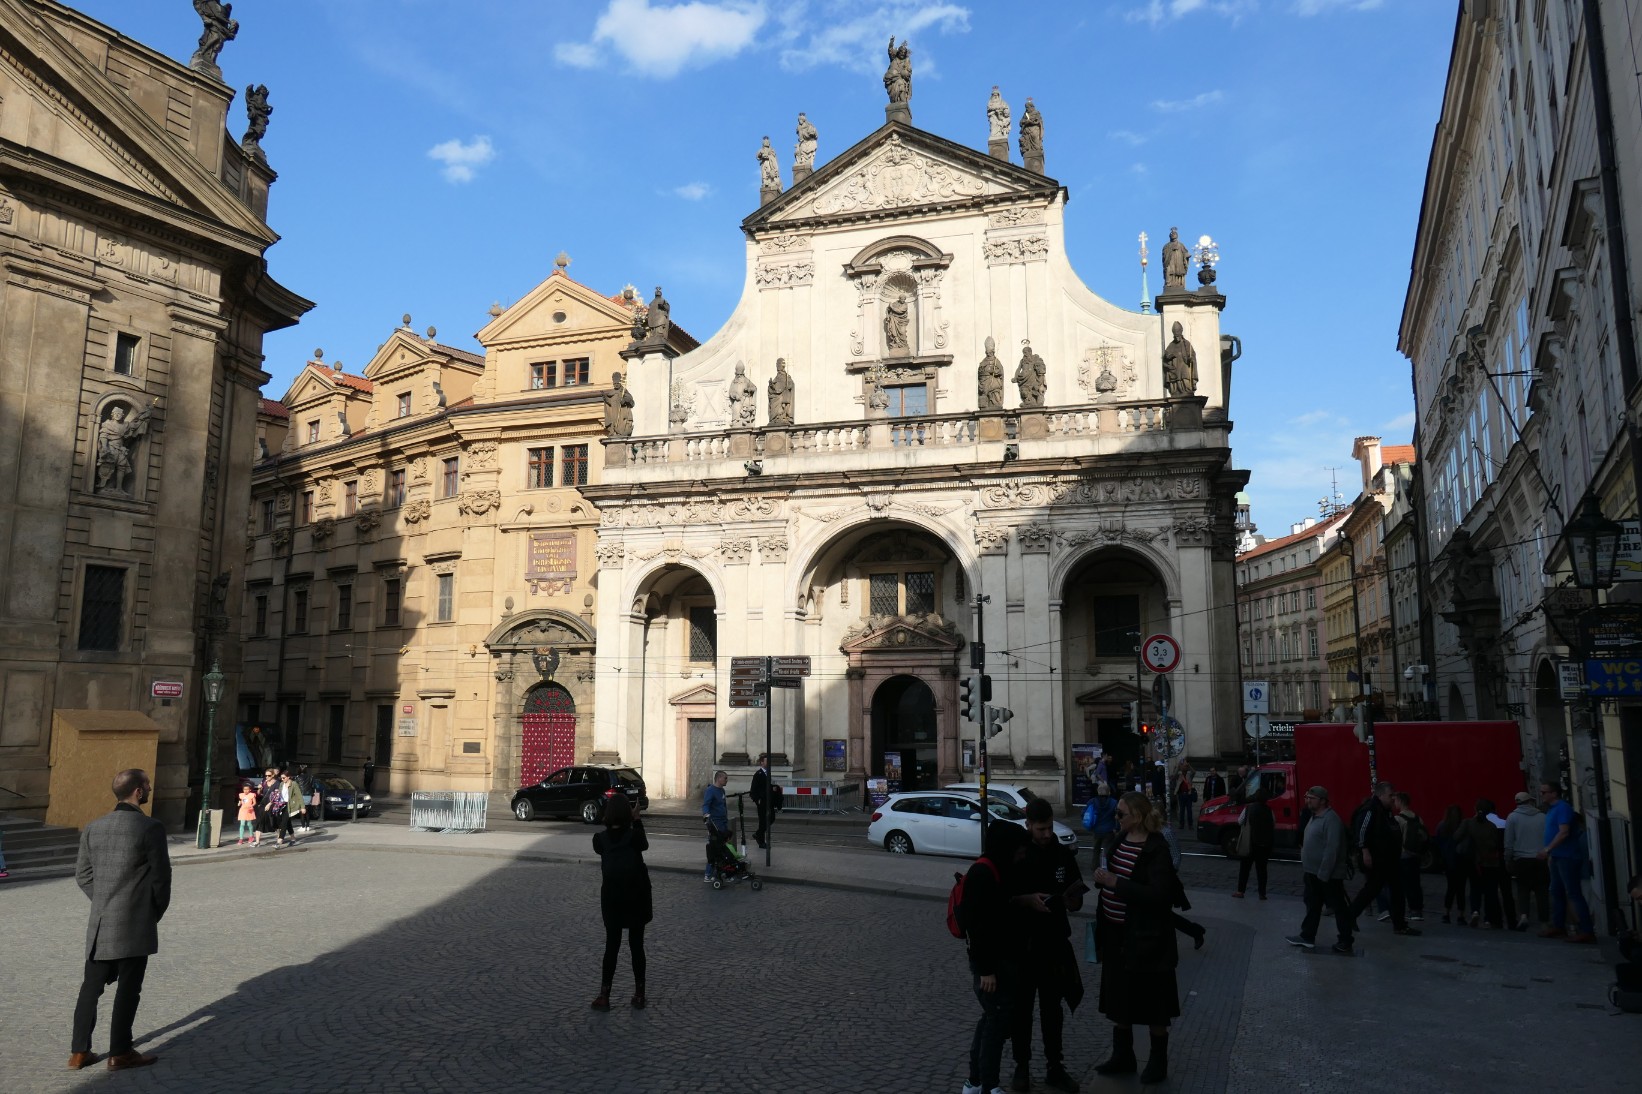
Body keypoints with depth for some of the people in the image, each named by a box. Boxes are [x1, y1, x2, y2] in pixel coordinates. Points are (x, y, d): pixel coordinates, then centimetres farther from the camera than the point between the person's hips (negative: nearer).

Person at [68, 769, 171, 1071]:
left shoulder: (93, 828, 4)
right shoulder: (151, 828, -15)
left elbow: (82, 874, 9)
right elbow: (161, 876, -10)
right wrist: (156, 912, 5)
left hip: (100, 922, 6)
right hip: (136, 922, -6)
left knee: (91, 986, 15)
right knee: (127, 989, 3)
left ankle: (79, 1051, 21)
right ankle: (120, 1053, 11)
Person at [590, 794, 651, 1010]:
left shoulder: (600, 839, -6)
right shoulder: (634, 836, -12)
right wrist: (636, 820, 9)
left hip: (611, 897, 1)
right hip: (636, 897, -1)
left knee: (612, 945, 9)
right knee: (636, 945, 9)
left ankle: (604, 997, 7)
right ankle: (639, 996, 15)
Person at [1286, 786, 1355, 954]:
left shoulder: (1331, 819, -19)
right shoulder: (1315, 817, 12)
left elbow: (1332, 849, -25)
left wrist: (1323, 874, -25)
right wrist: (1307, 868, 17)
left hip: (1328, 874, -10)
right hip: (1313, 872, 10)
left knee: (1339, 907, 2)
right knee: (1312, 905, 15)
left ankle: (1345, 942, 11)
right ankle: (1307, 937, 22)